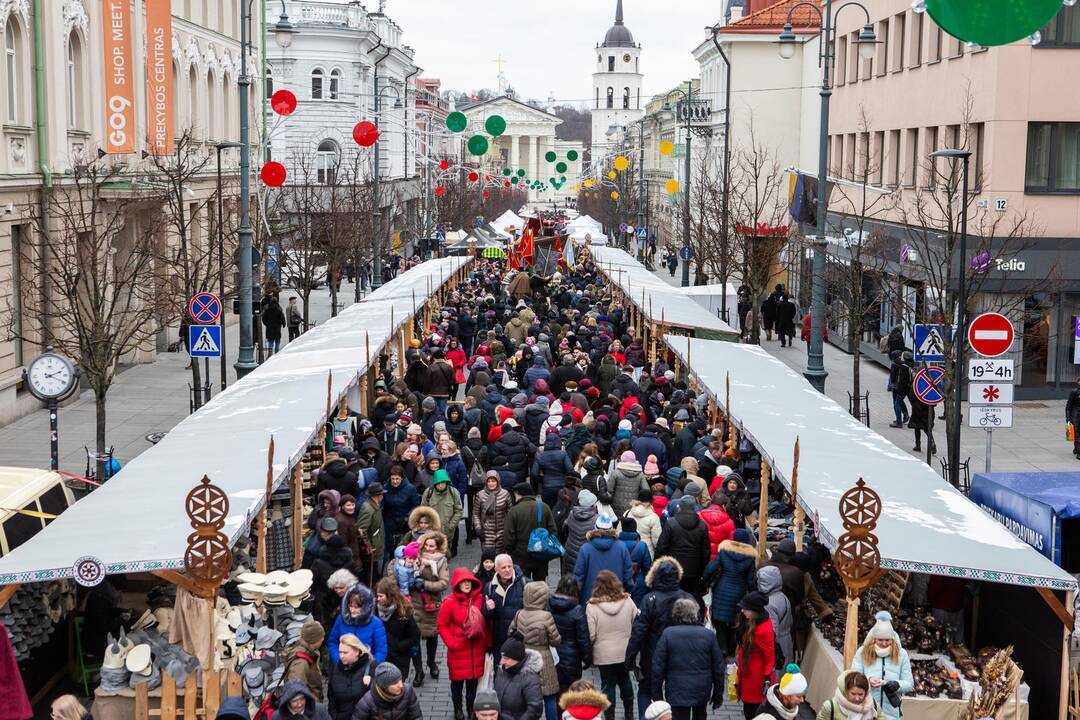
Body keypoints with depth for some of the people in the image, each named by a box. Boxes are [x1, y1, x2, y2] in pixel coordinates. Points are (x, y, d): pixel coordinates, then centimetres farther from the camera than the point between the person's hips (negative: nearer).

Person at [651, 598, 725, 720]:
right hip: (702, 691, 3)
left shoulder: (668, 634, -9)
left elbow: (658, 667, -7)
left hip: (677, 692, -3)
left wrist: (657, 694, 4)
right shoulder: (709, 634, -3)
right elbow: (718, 668, 1)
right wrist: (718, 694, 12)